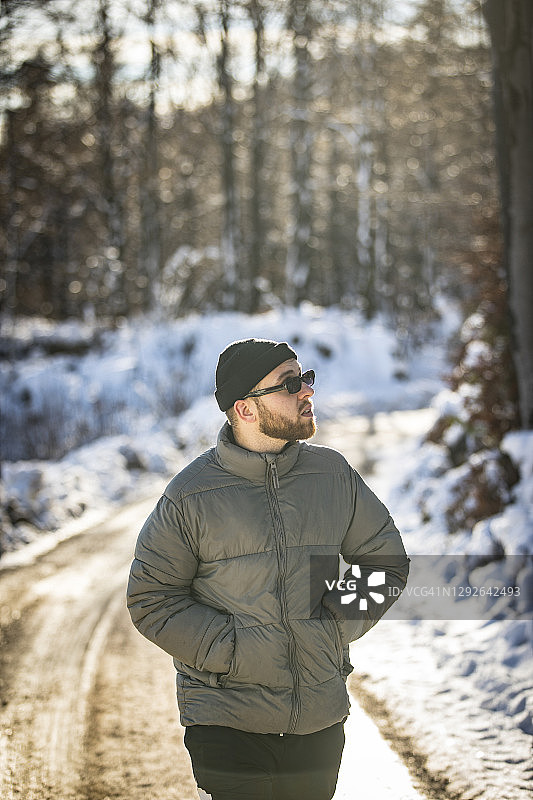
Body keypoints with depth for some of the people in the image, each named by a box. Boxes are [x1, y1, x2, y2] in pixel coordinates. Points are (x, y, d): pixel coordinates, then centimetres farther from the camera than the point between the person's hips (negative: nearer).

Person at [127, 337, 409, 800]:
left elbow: (387, 558, 13)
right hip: (227, 720, -3)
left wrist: (341, 621, -3)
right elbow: (150, 599, -3)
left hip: (321, 720, 4)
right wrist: (232, 648, -14)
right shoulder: (191, 495, -7)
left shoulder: (334, 474, 3)